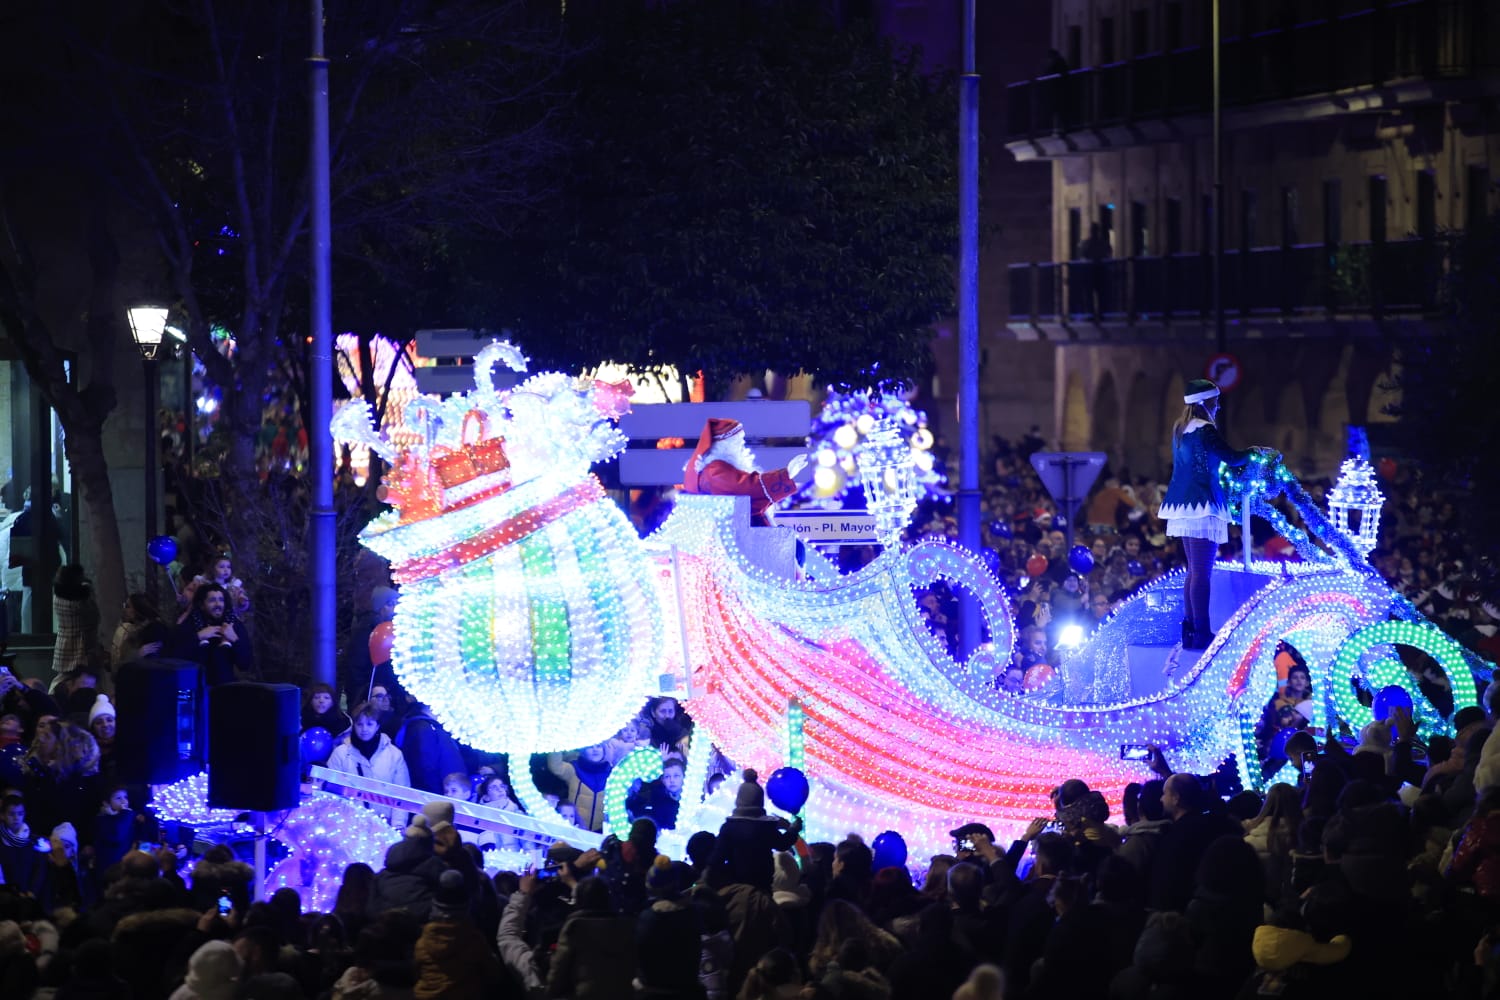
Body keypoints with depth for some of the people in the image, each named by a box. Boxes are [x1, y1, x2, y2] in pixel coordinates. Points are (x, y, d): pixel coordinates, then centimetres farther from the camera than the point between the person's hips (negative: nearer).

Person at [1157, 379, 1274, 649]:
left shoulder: (1180, 429, 14)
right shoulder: (1204, 430, -13)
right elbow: (1232, 458, -14)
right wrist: (1255, 452, 6)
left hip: (1183, 505, 9)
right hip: (1202, 505, -9)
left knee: (1194, 570, 14)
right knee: (1202, 572, -9)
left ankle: (1190, 630, 15)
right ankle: (1201, 633, -10)